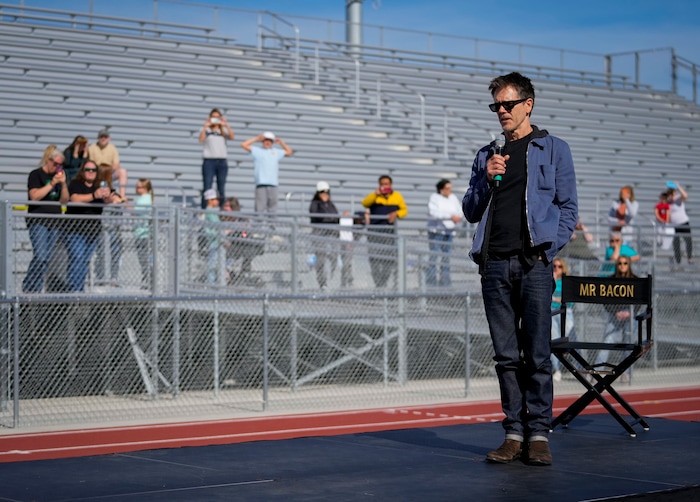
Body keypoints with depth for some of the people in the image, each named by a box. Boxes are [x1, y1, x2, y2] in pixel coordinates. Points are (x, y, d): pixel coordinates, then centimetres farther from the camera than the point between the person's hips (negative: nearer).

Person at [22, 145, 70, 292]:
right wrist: (52, 183, -17)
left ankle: (35, 289, 9)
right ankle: (29, 288, -9)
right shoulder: (36, 175, -2)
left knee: (46, 259, 4)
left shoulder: (58, 176, 15)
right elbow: (34, 196, -15)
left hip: (54, 222, 6)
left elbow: (64, 200, 12)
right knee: (41, 257, -18)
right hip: (38, 221, -6)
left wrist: (63, 183, -3)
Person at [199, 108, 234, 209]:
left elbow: (232, 136, -6)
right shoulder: (206, 130, 8)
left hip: (222, 161, 2)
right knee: (207, 188, -6)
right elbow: (201, 139, -12)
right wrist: (205, 126, -17)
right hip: (209, 161, -2)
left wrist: (226, 125, -15)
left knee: (221, 189, 2)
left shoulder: (223, 131, 13)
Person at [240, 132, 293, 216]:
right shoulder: (257, 151, 13)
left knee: (273, 205, 1)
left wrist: (281, 142, 26)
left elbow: (289, 151, 35)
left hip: (273, 183, 4)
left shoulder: (276, 152, 23)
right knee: (260, 207, -10)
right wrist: (256, 139, 10)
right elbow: (243, 145, 7)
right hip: (261, 183, -3)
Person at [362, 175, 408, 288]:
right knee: (375, 258, -8)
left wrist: (396, 213, -9)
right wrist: (375, 194, -20)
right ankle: (378, 283, -5)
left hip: (389, 231, 2)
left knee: (389, 258, 3)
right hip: (375, 231, -2)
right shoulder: (374, 196, 6)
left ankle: (383, 282, 15)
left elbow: (404, 210, 11)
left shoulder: (397, 196, 11)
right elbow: (365, 203, -10)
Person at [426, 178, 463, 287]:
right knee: (435, 254, -11)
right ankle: (431, 279, -10)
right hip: (436, 230, -6)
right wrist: (450, 216, -20)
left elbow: (459, 211, 15)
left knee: (446, 255, 5)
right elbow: (434, 213, -18)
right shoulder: (434, 198, -5)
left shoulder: (453, 198, 13)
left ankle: (444, 279, 9)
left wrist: (458, 217, -10)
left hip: (449, 231, 6)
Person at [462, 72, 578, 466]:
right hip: (495, 266, 4)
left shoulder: (553, 149, 8)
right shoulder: (487, 155, 19)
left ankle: (539, 434, 0)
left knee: (537, 354, -5)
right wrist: (486, 179, 0)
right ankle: (515, 432, 8)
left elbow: (568, 207, 4)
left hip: (533, 265, -4)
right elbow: (471, 212, 17)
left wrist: (548, 250, -7)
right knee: (507, 356, 4)